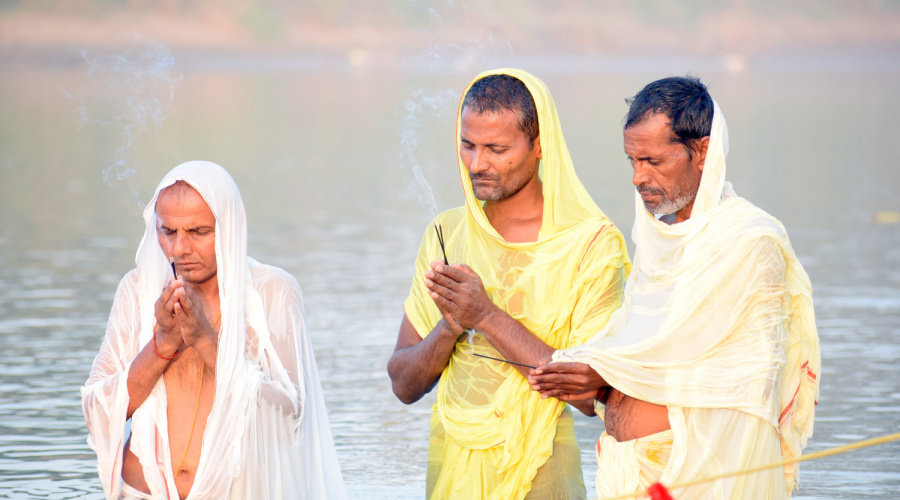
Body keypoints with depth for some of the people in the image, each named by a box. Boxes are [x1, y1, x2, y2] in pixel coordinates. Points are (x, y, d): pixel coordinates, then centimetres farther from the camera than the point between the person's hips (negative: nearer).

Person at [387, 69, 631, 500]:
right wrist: (450, 327, -14)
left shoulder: (592, 242, -9)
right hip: (450, 464, 4)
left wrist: (487, 317, -20)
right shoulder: (445, 234, 6)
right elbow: (404, 385, 5)